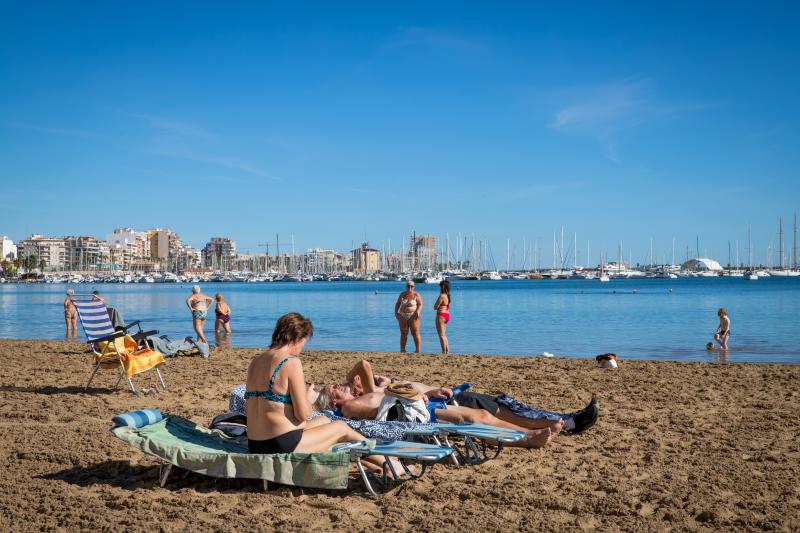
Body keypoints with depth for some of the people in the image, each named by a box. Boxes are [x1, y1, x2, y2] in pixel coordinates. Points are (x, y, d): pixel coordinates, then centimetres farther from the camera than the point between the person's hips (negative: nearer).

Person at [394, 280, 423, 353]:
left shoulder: (416, 295, -3)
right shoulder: (402, 294, 8)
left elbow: (420, 304, -5)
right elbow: (397, 304, 15)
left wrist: (418, 311, -22)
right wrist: (396, 312, 1)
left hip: (413, 316, -4)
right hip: (403, 316, 4)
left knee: (415, 333, -5)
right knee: (403, 334, 8)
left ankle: (418, 351, -3)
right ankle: (402, 350, 15)